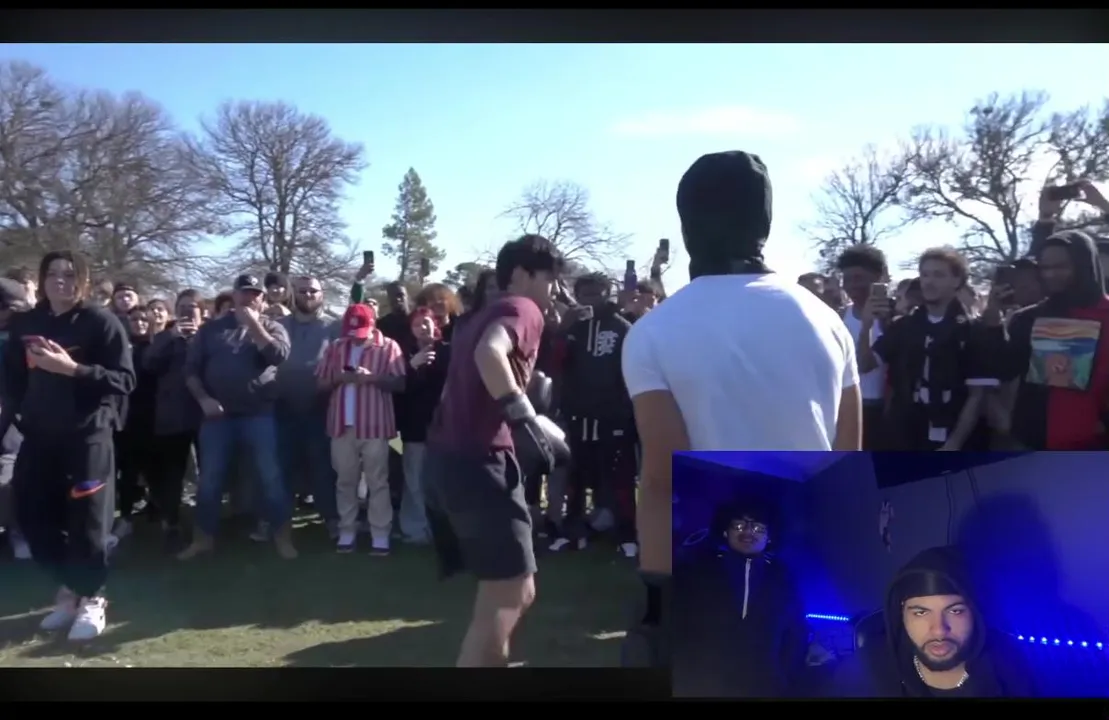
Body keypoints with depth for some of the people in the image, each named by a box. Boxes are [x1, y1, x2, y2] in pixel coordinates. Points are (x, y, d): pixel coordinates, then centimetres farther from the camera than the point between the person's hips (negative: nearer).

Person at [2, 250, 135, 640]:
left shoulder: (101, 322, -7)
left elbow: (125, 380, -14)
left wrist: (73, 369, -22)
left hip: (88, 433, -5)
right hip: (39, 435, 5)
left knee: (87, 518, 1)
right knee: (34, 516, 7)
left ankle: (91, 598, 19)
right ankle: (68, 588, 28)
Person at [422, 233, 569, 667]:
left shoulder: (483, 316, 27)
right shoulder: (523, 309, -3)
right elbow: (490, 353, -25)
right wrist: (527, 420, -23)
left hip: (447, 458, 10)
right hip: (479, 461, -10)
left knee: (511, 594, 18)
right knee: (508, 598, -4)